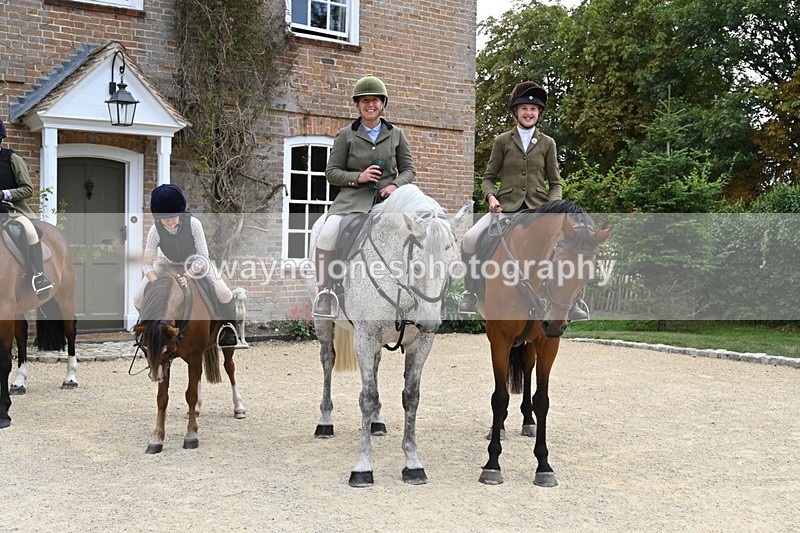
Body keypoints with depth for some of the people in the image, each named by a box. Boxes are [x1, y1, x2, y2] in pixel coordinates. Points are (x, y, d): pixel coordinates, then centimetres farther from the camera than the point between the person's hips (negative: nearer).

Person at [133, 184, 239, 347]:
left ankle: (229, 326, 12)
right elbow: (147, 264, -22)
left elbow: (203, 257, -26)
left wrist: (187, 275, -39)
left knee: (223, 293, -20)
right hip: (167, 263, 2)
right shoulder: (155, 231, -30)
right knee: (139, 299, -10)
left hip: (195, 262, -1)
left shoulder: (193, 224, -34)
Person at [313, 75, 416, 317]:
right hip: (353, 198, -2)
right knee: (327, 235, -29)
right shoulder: (345, 135, 7)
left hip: (387, 198, 2)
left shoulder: (396, 134, 13)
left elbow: (408, 169, 15)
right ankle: (324, 293, -16)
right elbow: (332, 172, 5)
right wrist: (358, 177, -13)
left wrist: (396, 184, -7)